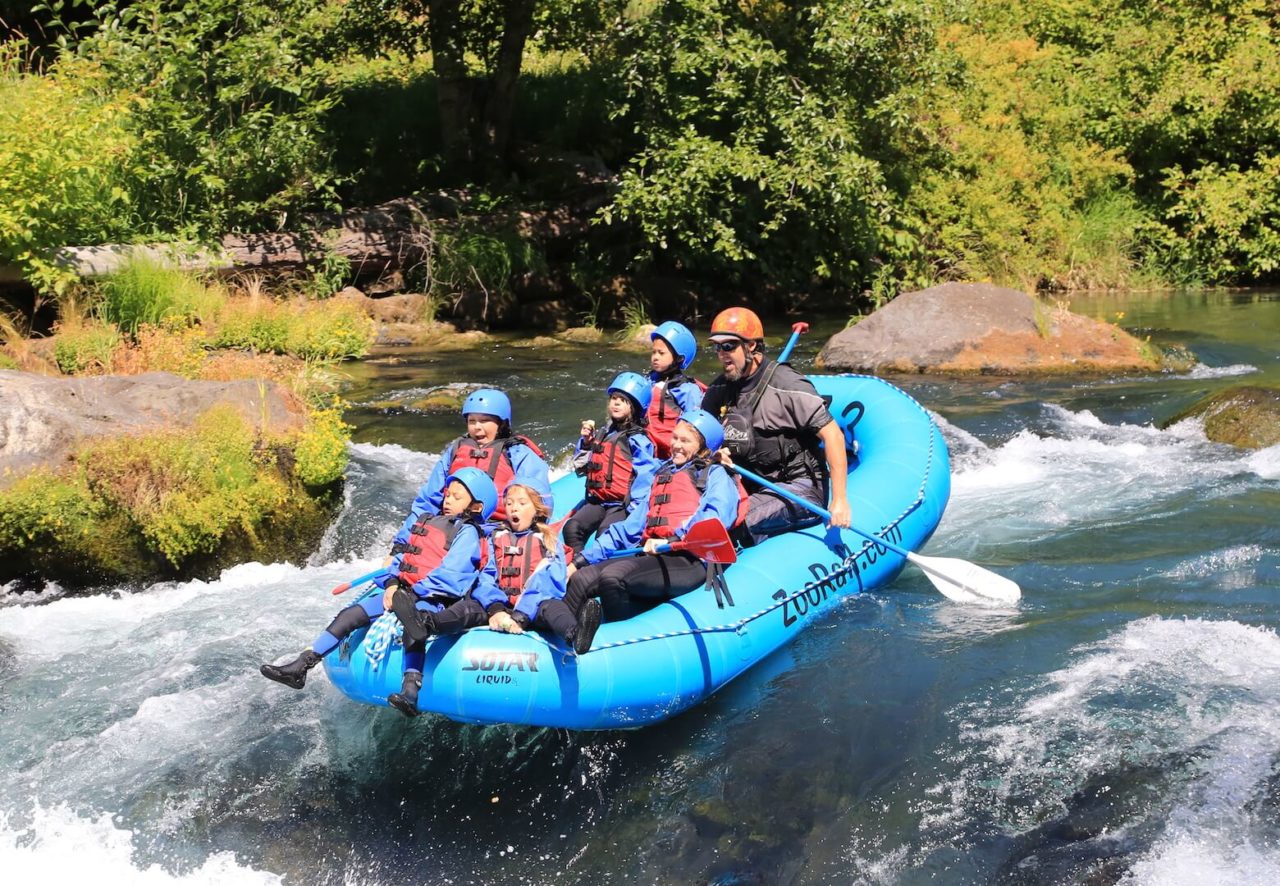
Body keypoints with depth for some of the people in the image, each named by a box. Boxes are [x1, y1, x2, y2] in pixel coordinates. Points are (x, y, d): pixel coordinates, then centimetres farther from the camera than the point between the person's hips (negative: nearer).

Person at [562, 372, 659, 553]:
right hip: (596, 501, 6)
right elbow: (580, 469, 23)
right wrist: (586, 442, 8)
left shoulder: (638, 440, -5)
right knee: (572, 527, -18)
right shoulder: (602, 435, 17)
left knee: (606, 532, -33)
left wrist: (635, 511, -18)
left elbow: (644, 476, -11)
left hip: (623, 505, -6)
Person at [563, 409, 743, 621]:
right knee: (580, 579, -15)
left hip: (688, 560, -6)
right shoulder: (662, 474, 31)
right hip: (649, 554, 7)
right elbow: (632, 525, 26)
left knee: (612, 576, -31)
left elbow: (717, 516, -11)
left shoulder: (715, 475, 11)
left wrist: (673, 540, -25)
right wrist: (581, 560, 17)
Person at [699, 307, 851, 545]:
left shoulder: (787, 386, -16)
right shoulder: (719, 390, 4)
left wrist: (839, 501, -22)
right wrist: (712, 454, -11)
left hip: (799, 490, -7)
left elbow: (833, 435, -18)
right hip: (752, 487, 7)